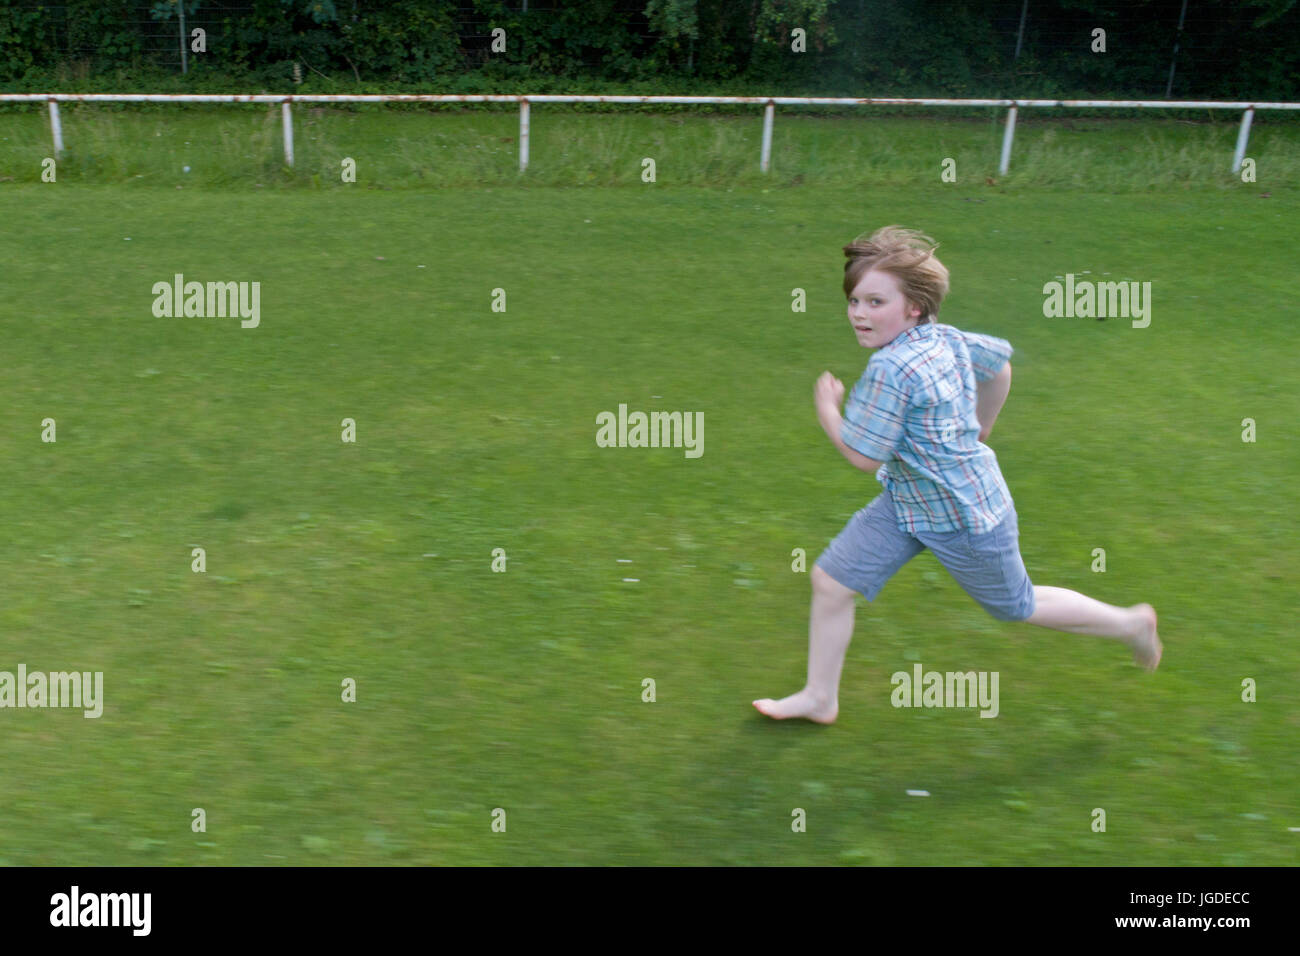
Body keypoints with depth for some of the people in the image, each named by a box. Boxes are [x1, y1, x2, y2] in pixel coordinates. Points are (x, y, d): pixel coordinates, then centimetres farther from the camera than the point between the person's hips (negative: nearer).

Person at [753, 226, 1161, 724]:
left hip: (967, 519, -9)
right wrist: (981, 428, 25)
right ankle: (819, 699, 19)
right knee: (830, 580, 4)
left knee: (1020, 607, 14)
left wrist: (826, 410, -11)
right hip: (907, 500, 9)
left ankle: (1131, 623, 39)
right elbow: (1000, 363, 13)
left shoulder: (890, 369, -30)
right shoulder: (946, 338, -4)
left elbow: (865, 457, -26)